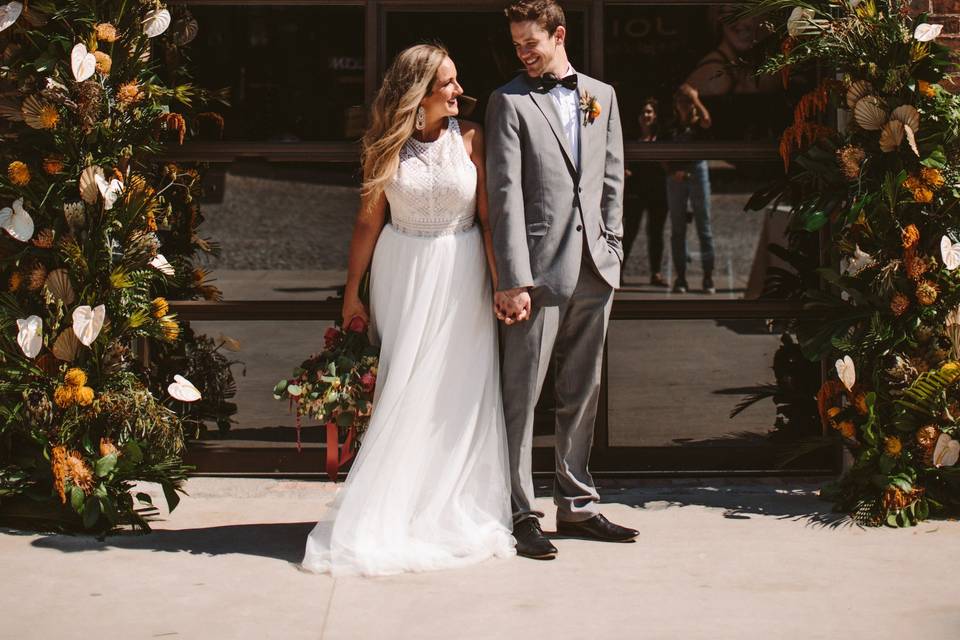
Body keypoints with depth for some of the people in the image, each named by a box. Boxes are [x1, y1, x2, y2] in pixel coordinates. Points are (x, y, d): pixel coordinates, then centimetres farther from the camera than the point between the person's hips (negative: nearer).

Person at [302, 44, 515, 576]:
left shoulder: (471, 139, -2)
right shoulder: (387, 146, -1)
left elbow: (489, 217, -3)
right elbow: (368, 221, 3)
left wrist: (501, 285, -8)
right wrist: (351, 292, 3)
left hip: (461, 274, 0)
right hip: (404, 273, 0)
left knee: (459, 391, 2)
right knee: (404, 393, 1)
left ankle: (456, 513, 14)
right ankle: (393, 516, 10)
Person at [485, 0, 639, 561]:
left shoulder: (602, 95, 13)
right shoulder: (510, 101, -2)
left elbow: (613, 178, 16)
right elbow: (506, 194, -8)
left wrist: (613, 250, 7)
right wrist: (513, 280, -15)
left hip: (594, 271, 5)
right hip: (540, 269, -5)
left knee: (583, 393, 12)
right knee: (523, 395, -1)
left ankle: (577, 504, 22)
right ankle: (521, 514, 6)